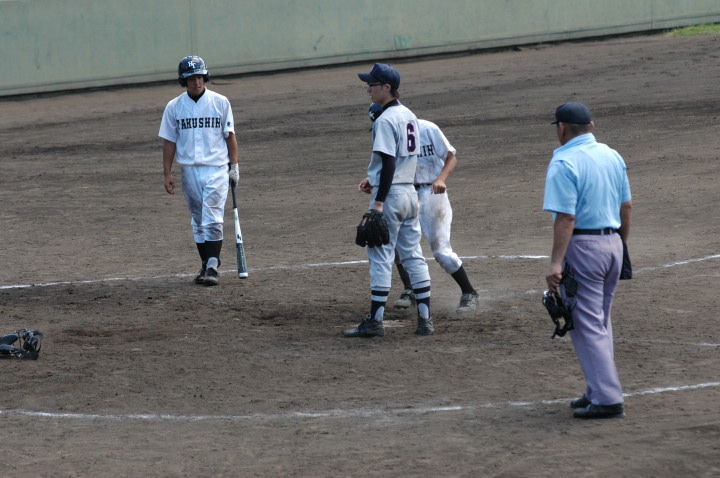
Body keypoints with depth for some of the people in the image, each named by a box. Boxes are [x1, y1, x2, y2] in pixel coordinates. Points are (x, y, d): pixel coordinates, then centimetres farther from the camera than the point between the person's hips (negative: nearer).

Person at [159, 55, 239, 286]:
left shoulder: (220, 102, 1)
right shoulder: (174, 107, 4)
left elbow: (230, 136, 5)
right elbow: (169, 142, 6)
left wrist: (234, 166, 0)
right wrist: (167, 174, 2)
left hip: (216, 169, -2)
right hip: (189, 170, 3)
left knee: (213, 220, -10)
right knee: (198, 221, 9)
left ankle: (212, 267, -11)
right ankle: (206, 264, 17)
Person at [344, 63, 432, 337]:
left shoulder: (385, 120, -16)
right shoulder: (409, 116, 12)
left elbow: (389, 163, -20)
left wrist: (379, 201, -20)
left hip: (390, 194, -9)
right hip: (410, 193, 9)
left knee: (381, 257, -4)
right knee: (413, 255, 10)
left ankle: (375, 322, -2)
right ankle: (425, 319, 9)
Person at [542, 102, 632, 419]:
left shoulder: (563, 163, -14)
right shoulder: (612, 156, 9)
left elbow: (565, 217, -20)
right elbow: (626, 207, 14)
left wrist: (555, 262, -21)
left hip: (582, 247, -8)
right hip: (612, 245, 8)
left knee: (587, 325, -5)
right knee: (600, 323, 19)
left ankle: (607, 399, -9)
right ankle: (598, 391, 24)